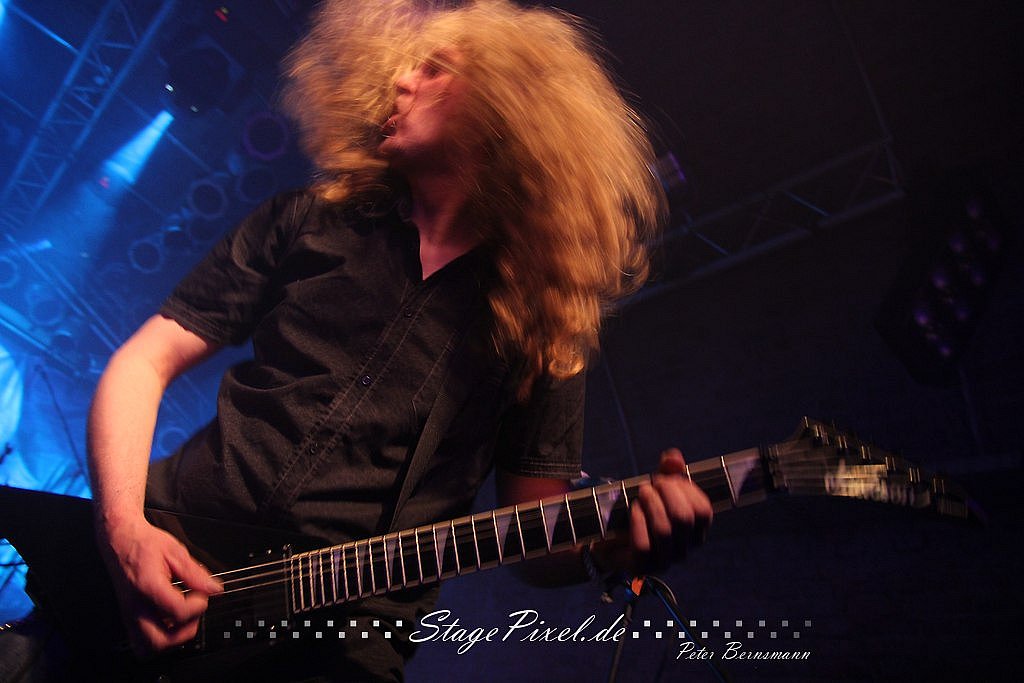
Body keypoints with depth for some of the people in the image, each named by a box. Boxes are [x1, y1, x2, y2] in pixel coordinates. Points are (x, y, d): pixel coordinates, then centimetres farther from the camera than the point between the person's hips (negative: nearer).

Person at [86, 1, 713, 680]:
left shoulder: (540, 321, 2)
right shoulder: (309, 222, 6)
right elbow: (146, 362, 4)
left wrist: (609, 549, -18)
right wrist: (124, 530, -11)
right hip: (174, 563, 0)